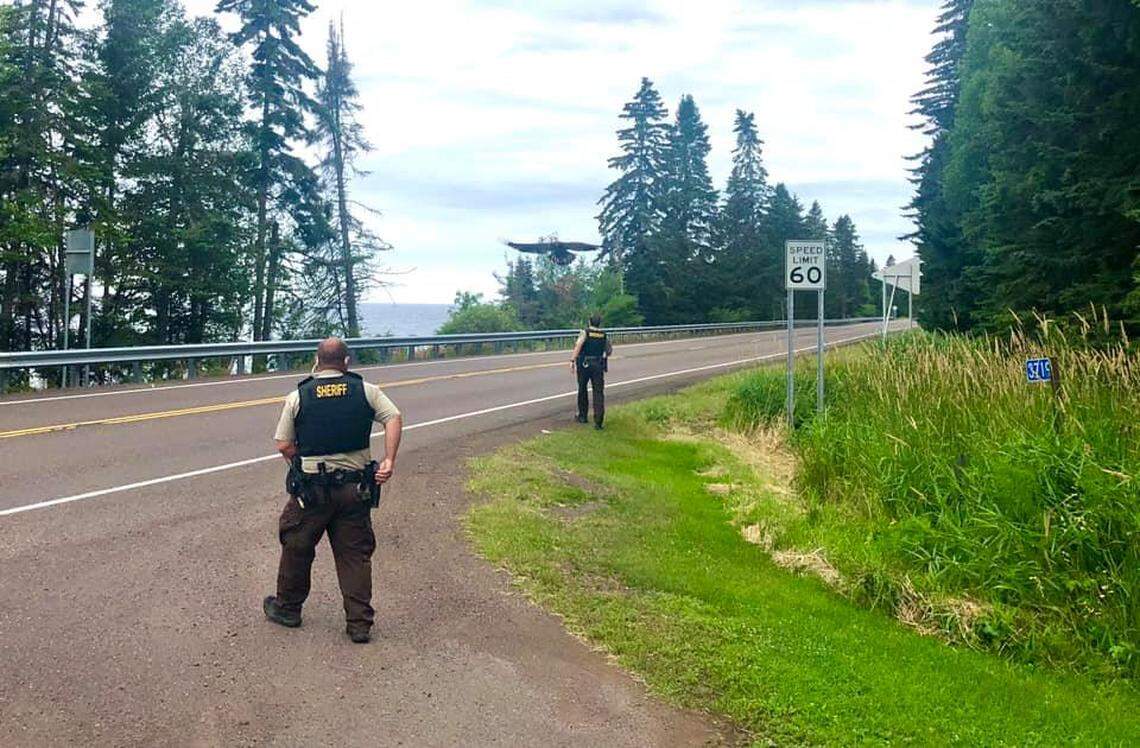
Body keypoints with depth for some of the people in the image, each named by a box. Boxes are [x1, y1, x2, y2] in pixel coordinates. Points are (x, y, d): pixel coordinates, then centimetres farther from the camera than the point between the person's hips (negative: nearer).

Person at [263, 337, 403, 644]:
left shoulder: (298, 397, -3)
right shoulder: (366, 391, -1)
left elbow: (284, 445, -3)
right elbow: (394, 418, -10)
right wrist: (389, 461, -11)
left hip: (310, 488, -1)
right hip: (355, 488, 1)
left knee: (297, 548, 18)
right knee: (355, 553, 8)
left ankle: (287, 608, 34)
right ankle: (360, 623, 8)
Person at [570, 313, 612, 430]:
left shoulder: (585, 332, -5)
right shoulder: (604, 334, 5)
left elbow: (578, 346, -20)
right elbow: (609, 350, 13)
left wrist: (572, 360, -24)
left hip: (584, 364, -2)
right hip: (598, 366, 2)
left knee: (582, 389, 17)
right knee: (598, 392, -1)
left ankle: (582, 416, 26)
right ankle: (598, 421, -12)